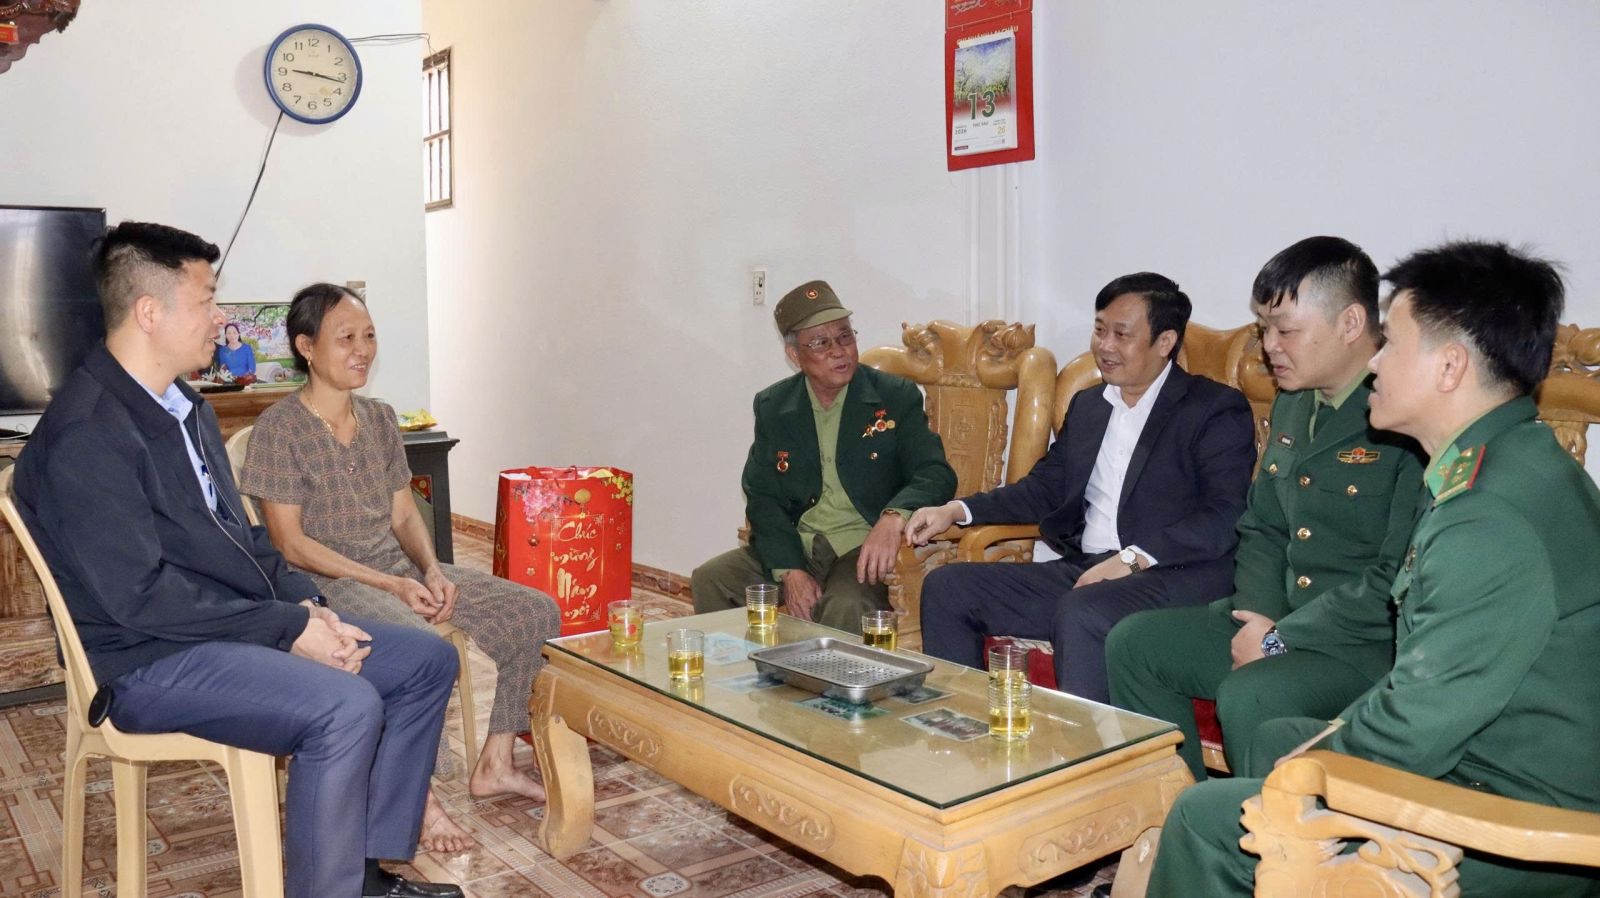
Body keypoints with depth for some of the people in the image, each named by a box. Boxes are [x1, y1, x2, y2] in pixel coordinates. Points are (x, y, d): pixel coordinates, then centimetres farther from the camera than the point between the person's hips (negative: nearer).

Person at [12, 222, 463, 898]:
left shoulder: (185, 406, 13)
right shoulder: (86, 434, -18)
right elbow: (140, 597, -23)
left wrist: (304, 602, 0)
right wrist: (289, 629, -20)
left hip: (245, 621, 10)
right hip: (152, 660, -9)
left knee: (429, 660, 2)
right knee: (347, 708, -31)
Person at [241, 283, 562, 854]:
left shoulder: (379, 419, 11)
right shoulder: (280, 429, -9)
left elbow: (404, 514, 12)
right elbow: (291, 542, -12)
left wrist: (432, 570, -9)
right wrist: (389, 585, -20)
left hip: (400, 567, 7)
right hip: (328, 583, -7)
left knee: (536, 612, -5)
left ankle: (493, 764, 6)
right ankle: (420, 801, -17)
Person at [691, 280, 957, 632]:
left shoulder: (896, 397, -1)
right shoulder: (772, 406, 7)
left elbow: (937, 474, -9)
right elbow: (762, 497, 4)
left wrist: (893, 517, -32)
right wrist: (790, 570, -13)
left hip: (865, 549, -4)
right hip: (794, 546, 4)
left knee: (846, 608, -34)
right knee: (709, 580, -14)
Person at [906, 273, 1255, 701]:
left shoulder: (1217, 409, -1)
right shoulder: (1087, 405, 20)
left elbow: (1225, 517, -12)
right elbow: (1046, 486, 25)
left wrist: (1133, 557, -22)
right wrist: (957, 511, 11)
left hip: (1175, 575, -7)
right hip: (1083, 569, 7)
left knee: (1080, 613, -37)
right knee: (946, 586, -5)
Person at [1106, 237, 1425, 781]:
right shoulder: (1294, 403, 11)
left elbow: (1397, 581, -23)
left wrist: (1282, 638, -16)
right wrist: (1261, 617, 0)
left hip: (1378, 640, -8)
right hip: (1280, 619, 9)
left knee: (1248, 697, -32)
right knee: (1132, 644, -2)